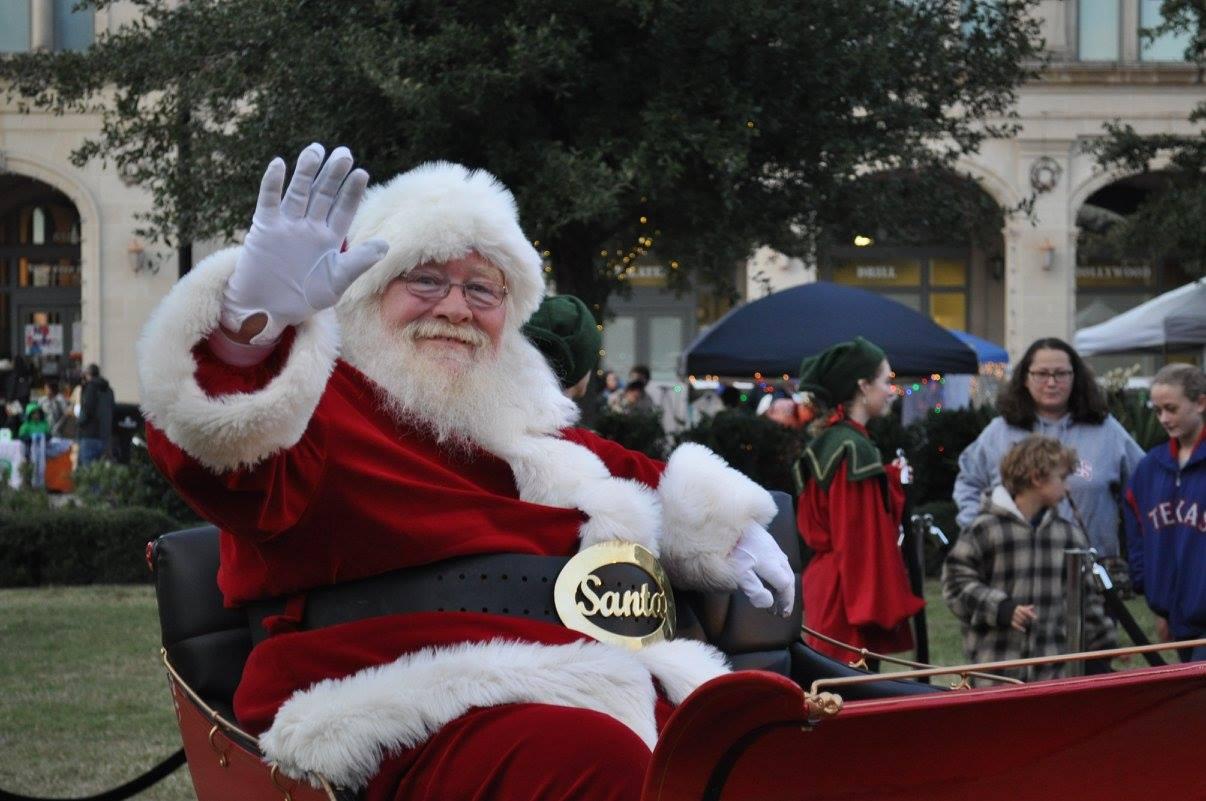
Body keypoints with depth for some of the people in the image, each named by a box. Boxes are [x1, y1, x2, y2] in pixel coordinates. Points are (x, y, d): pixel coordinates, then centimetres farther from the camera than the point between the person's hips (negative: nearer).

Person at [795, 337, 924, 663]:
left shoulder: (827, 442, 13)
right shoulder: (855, 449, -16)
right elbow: (862, 536, -19)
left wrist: (890, 477, 14)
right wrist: (874, 608, -17)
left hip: (823, 584, 10)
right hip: (847, 597, -10)